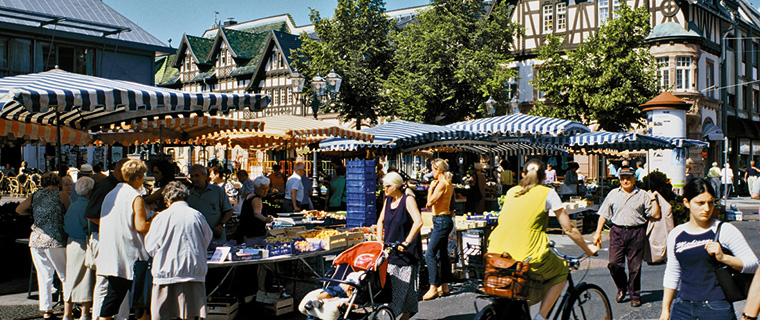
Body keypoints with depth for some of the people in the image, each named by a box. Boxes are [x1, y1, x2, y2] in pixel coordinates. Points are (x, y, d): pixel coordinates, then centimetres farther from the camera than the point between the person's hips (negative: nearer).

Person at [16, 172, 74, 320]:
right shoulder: (61, 195, 1)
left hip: (36, 240, 4)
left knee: (43, 277, 12)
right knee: (66, 277, 4)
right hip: (56, 241, -4)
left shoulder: (35, 195, 11)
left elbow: (19, 209, 15)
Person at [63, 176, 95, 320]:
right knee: (86, 280, 1)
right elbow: (91, 229, -14)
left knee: (70, 278, 13)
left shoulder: (72, 206, 8)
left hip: (71, 245, 7)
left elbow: (65, 228, 13)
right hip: (84, 246, -7)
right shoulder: (88, 206, -13)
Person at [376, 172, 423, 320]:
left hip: (406, 252, -6)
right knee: (388, 284, 6)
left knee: (405, 285, -1)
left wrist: (406, 243, -23)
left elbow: (418, 222, -23)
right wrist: (380, 241, 10)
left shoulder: (408, 200, -12)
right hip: (390, 249, 6)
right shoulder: (388, 200, 9)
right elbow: (381, 221, 22)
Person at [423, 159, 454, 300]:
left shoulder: (442, 184, -16)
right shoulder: (449, 185, 14)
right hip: (444, 221, 10)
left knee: (430, 254, -10)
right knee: (443, 254, 14)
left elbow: (430, 202, -16)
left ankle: (433, 288, -11)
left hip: (441, 221, -10)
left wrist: (431, 188, -7)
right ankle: (444, 286, 20)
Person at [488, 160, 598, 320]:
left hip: (498, 256, 5)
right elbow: (569, 229, 8)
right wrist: (588, 250, 24)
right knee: (561, 272, 24)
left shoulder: (511, 192, 19)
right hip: (529, 257, -5)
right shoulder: (548, 193, 6)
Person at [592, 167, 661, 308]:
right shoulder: (613, 194, 13)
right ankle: (621, 288, 16)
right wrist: (598, 232, 7)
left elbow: (655, 215, 6)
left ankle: (635, 295, 17)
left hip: (636, 233, -1)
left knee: (635, 267, 2)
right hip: (617, 232, 1)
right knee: (614, 263, -9)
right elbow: (603, 214, 13)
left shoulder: (643, 195, 9)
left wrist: (654, 199, -1)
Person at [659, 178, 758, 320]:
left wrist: (723, 257, -21)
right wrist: (665, 308, 15)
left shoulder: (725, 231, -4)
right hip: (683, 307, 3)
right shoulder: (675, 235, 7)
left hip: (717, 308, -3)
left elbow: (753, 263, -5)